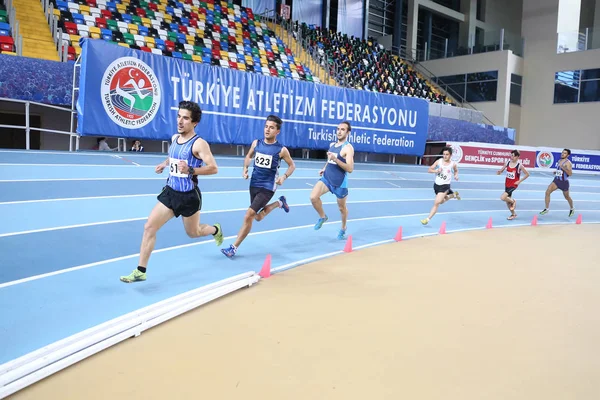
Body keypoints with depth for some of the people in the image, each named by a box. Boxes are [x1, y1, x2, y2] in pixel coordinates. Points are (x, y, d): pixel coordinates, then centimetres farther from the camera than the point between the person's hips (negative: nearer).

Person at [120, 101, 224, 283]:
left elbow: (213, 168, -22)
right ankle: (140, 271, 3)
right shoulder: (174, 138, 5)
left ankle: (215, 230, 50)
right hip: (170, 192, 6)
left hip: (189, 196, -6)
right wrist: (164, 164, 10)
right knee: (149, 227, -5)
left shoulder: (199, 143, -18)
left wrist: (190, 170, -34)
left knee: (193, 233, 14)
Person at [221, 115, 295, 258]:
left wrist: (284, 177, -14)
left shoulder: (281, 150, -12)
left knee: (248, 215, -16)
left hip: (267, 188, -6)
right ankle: (279, 203, 45)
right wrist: (245, 169, 0)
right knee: (258, 217, 20)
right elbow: (249, 156, 18)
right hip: (254, 185, 6)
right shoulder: (256, 143, -1)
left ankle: (234, 247, -4)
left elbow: (292, 165, 3)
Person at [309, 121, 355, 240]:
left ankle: (343, 228, 39)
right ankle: (322, 217, 12)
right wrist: (324, 168, 9)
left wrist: (335, 159, -32)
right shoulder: (332, 144, 8)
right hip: (326, 178, 6)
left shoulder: (348, 148, -15)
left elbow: (350, 169, -25)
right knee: (313, 197, -16)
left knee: (342, 207, 12)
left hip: (340, 183, -5)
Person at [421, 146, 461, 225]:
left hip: (445, 186, -4)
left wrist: (456, 176, -4)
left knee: (437, 202, -16)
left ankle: (428, 219, -10)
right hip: (437, 184, 4)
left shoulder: (453, 164, -7)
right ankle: (453, 194, 53)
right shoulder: (439, 161, -6)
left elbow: (456, 171, 16)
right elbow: (429, 170, -6)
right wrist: (436, 171, -23)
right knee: (441, 201, 25)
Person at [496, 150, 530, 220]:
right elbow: (501, 170, 5)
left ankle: (513, 201, 9)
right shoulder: (508, 162, -2)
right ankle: (513, 214, 34)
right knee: (507, 201, 13)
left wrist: (519, 181, -11)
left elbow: (527, 174, -7)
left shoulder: (519, 165, -14)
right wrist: (499, 172, -19)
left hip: (513, 185, -6)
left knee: (502, 198, -22)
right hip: (507, 184, 6)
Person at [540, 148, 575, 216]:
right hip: (556, 180, 6)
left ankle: (572, 209, 40)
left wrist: (563, 168, -33)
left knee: (567, 197, 13)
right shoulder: (559, 161, 7)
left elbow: (570, 173, -23)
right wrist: (556, 172, 6)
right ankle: (547, 209, -5)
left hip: (564, 182, -6)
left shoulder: (568, 163, -14)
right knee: (547, 192, -13)